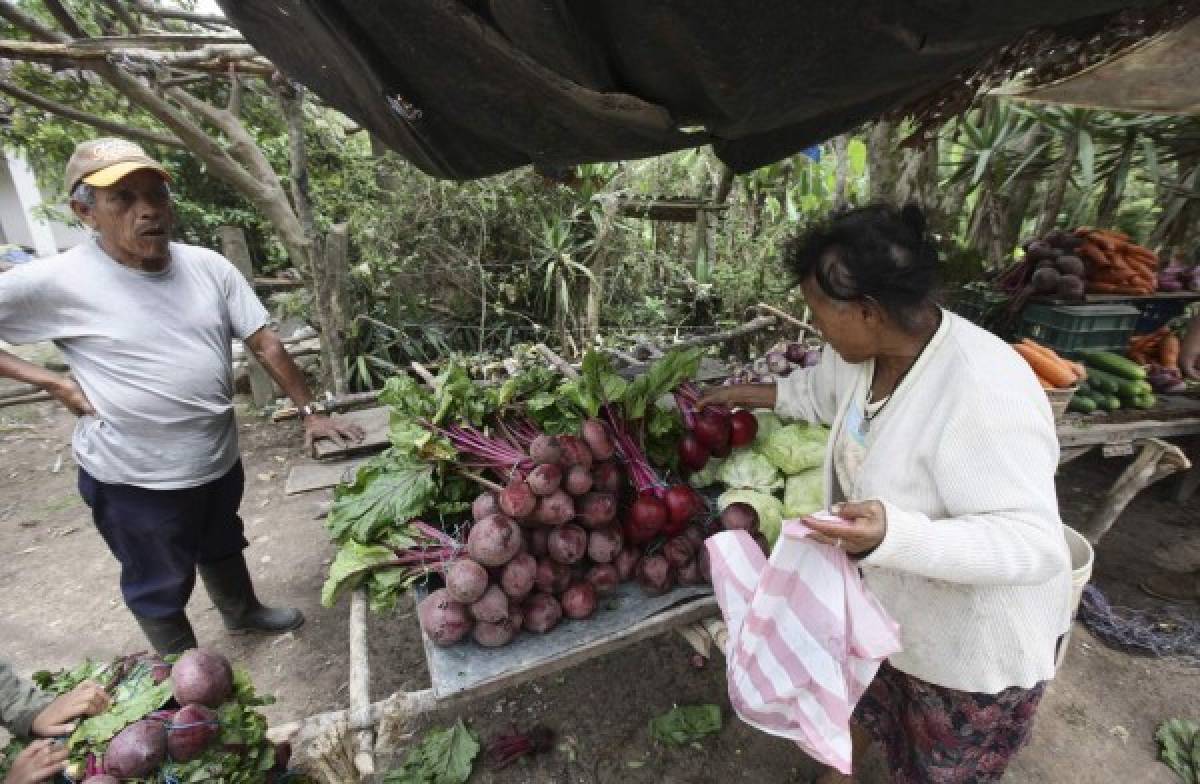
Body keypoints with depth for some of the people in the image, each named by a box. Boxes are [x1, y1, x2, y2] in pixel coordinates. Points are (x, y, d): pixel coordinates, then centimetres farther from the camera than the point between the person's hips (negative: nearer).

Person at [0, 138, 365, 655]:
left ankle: (242, 612, 55)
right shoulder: (54, 282, -17)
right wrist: (52, 382, -15)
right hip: (134, 479, -4)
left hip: (220, 458, 4)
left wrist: (309, 411, -6)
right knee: (161, 587, 18)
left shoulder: (209, 267, -7)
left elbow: (264, 343, -4)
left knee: (223, 549, 29)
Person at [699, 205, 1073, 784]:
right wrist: (753, 395, 16)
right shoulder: (861, 351, -12)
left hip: (973, 647, -6)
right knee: (856, 698, 31)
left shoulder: (983, 393, -37)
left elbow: (1035, 543, -36)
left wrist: (895, 536, -49)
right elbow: (821, 388, 11)